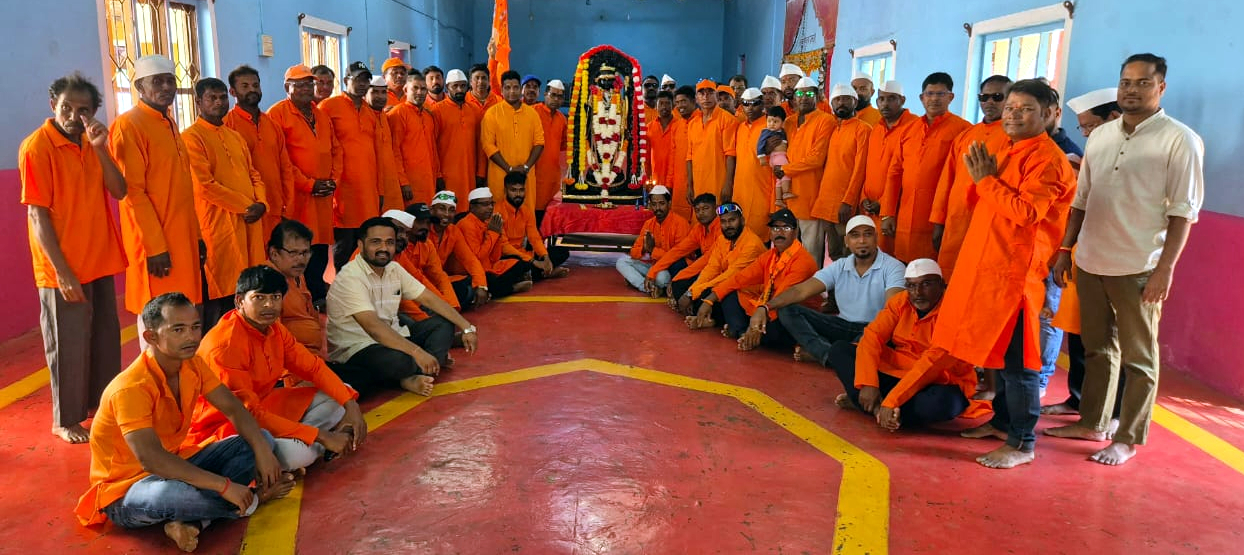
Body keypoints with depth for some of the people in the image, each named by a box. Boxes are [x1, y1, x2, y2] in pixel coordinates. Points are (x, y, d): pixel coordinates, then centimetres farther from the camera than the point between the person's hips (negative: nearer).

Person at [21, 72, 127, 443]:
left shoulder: (90, 143, 8)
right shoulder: (37, 146, -13)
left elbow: (119, 191, -2)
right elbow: (37, 215, -15)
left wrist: (101, 148, -14)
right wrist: (62, 271, -19)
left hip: (100, 261, 7)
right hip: (63, 268, -7)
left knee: (106, 337, 16)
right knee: (69, 345, 4)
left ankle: (101, 404, 32)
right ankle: (65, 421, 19)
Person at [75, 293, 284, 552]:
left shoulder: (192, 364, -5)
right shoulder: (130, 388, -28)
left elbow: (233, 408, -3)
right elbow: (151, 460, -37)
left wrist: (262, 450, -22)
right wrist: (224, 486, -40)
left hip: (174, 466, 8)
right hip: (127, 488, -8)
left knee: (261, 440, -5)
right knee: (169, 494, -42)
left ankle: (192, 519, -21)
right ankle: (253, 497, -13)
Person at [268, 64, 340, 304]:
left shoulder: (321, 115, 18)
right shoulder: (278, 113, -3)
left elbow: (335, 149, 21)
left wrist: (334, 179, 5)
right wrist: (308, 184, -12)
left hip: (323, 195, 6)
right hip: (295, 195, -6)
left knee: (321, 248, 8)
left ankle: (317, 293, 20)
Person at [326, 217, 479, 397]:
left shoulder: (394, 269, 5)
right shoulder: (350, 277, -20)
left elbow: (429, 299, 6)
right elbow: (373, 327, -30)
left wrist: (466, 327, -3)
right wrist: (417, 352, -36)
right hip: (355, 348, -9)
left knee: (443, 326, -1)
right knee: (398, 361, -38)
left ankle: (413, 375, -22)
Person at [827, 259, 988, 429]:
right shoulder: (900, 301, -1)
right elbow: (872, 336, -10)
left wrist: (892, 401, -37)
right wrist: (868, 383, -26)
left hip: (940, 384, -5)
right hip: (895, 373, 6)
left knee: (946, 401, -41)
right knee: (839, 349, -5)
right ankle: (876, 408, -24)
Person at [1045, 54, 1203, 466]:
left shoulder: (1180, 140, -6)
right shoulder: (1100, 136, 10)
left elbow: (1183, 211, -9)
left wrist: (1165, 268, -15)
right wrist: (1065, 249, 11)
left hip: (1139, 268, -5)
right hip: (1091, 262, 5)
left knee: (1138, 358, 5)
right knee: (1098, 349, 15)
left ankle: (1128, 439, 15)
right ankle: (1092, 423, 27)